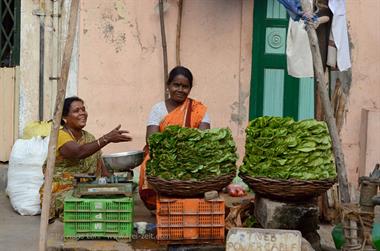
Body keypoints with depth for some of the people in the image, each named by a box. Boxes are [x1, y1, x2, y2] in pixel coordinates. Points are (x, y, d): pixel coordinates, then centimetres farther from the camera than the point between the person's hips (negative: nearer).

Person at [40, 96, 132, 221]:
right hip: (62, 190, -5)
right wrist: (107, 138, -40)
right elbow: (79, 153, -31)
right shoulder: (60, 136, -10)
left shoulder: (89, 138, 12)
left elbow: (102, 170, 8)